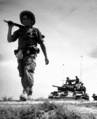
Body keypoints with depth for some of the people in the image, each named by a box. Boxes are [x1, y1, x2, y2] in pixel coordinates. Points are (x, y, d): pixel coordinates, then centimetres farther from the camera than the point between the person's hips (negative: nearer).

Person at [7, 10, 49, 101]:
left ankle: (25, 93, -32)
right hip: (21, 56, 4)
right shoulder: (19, 31, 19)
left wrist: (46, 57, 5)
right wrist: (10, 28, -1)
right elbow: (9, 40, 9)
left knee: (28, 72, -24)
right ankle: (29, 94, 13)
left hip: (31, 55, -4)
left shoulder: (35, 31, 12)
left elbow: (42, 45, 11)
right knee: (23, 76, 2)